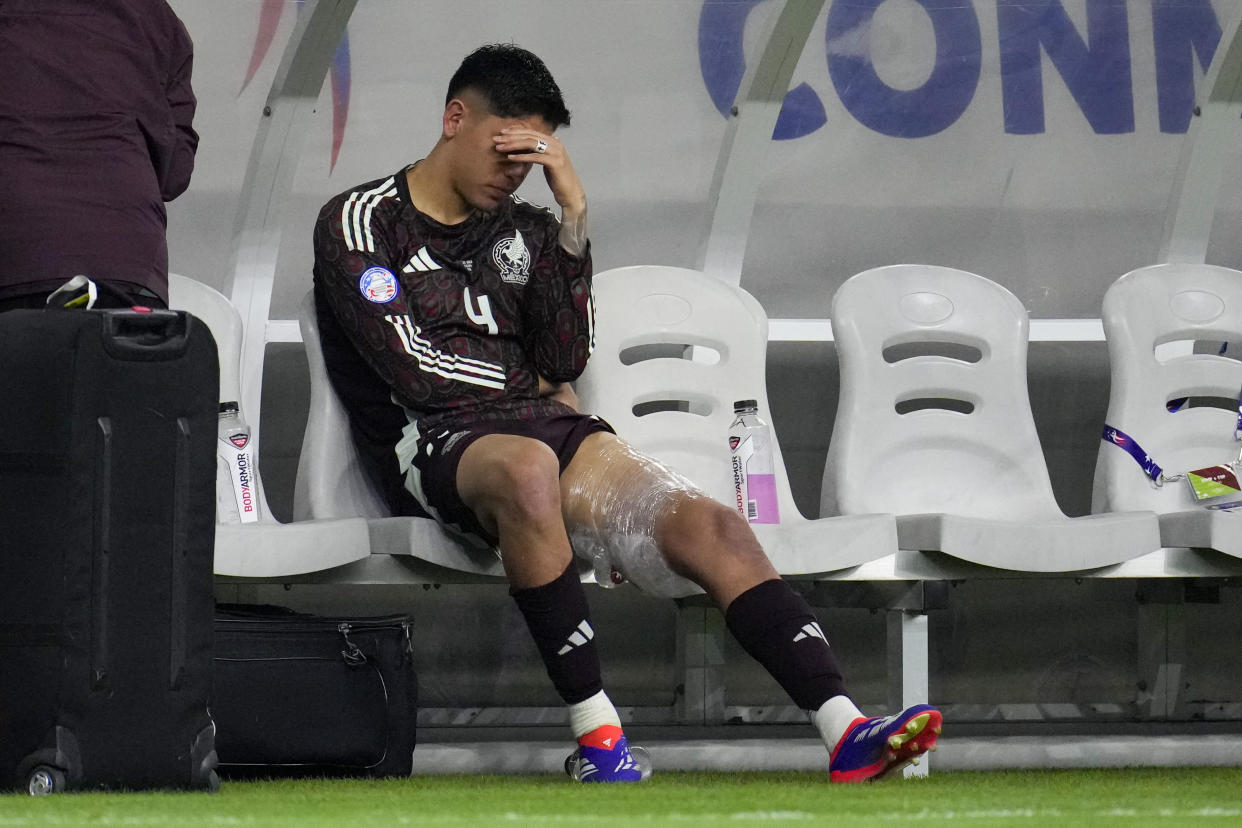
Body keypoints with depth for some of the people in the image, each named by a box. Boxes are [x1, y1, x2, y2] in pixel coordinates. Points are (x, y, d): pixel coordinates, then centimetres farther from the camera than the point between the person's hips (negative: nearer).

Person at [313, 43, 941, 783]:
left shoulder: (525, 232, 22)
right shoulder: (361, 222, 6)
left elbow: (565, 361, 6)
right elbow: (411, 370, -5)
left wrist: (573, 216, 2)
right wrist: (529, 383, 8)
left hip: (544, 424, 6)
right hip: (441, 442, -6)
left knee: (709, 525, -20)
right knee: (527, 467, -42)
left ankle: (845, 732, -32)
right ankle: (595, 733, -40)